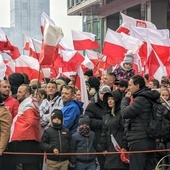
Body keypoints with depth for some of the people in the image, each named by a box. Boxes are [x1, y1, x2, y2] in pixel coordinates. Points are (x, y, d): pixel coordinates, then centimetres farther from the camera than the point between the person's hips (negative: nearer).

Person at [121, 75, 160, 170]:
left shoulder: (141, 99, -14)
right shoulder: (147, 98, 17)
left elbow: (125, 113, -15)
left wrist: (126, 99, -2)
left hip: (139, 142, -10)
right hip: (149, 140, 10)